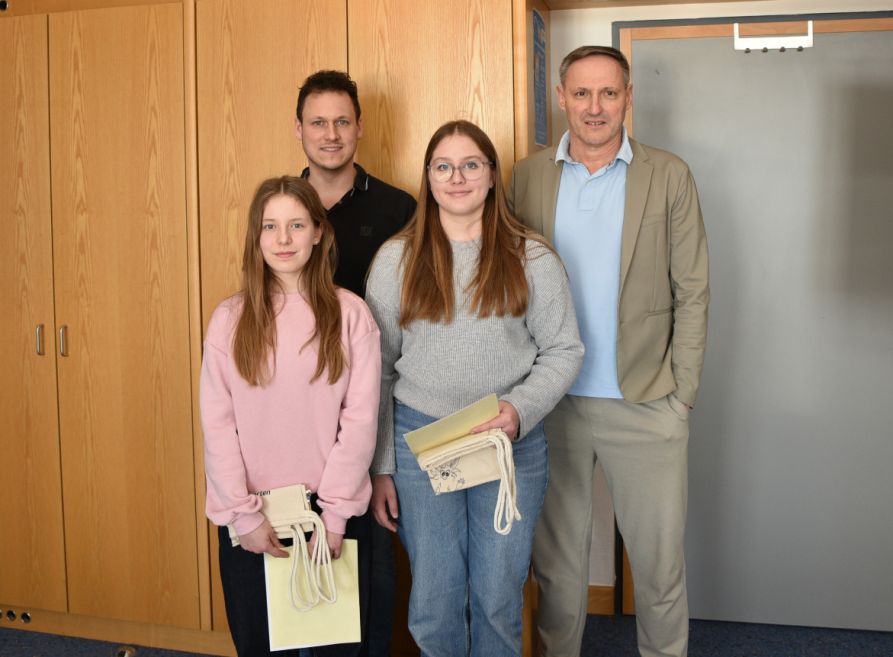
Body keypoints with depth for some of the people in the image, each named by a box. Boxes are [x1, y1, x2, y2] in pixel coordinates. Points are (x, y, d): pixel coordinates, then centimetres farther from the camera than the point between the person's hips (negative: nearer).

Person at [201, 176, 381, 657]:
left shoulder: (350, 314, -3)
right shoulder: (229, 318, -1)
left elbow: (360, 420, -6)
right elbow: (216, 424, -2)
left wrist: (334, 515, -10)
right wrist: (243, 513, -8)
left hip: (332, 512, -1)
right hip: (251, 515, 1)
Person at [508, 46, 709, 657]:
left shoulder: (669, 176, 0)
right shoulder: (528, 176, 4)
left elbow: (692, 293, 1)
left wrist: (680, 395, -5)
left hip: (645, 405, -1)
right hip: (551, 402, 2)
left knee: (661, 561, 7)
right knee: (557, 559, 14)